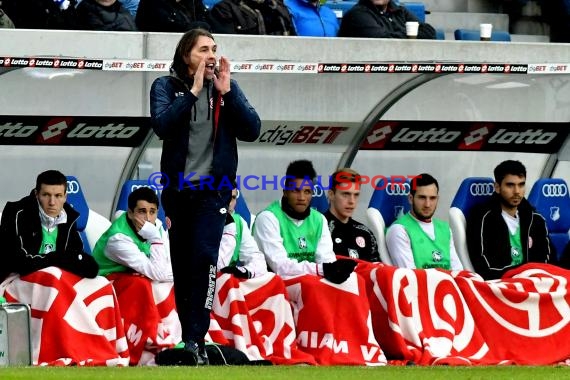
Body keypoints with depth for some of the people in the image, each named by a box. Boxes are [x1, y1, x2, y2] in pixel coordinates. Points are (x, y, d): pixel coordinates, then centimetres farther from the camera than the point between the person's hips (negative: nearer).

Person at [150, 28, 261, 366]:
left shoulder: (228, 87, 4)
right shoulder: (166, 86, 0)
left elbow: (252, 131, -6)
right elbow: (162, 126, -17)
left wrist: (226, 92, -14)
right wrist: (193, 91, -20)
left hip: (214, 186, -1)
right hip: (178, 186, 1)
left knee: (205, 256, -16)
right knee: (181, 261, 7)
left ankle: (196, 338, -18)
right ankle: (184, 331, 19)